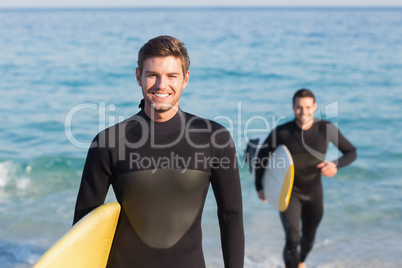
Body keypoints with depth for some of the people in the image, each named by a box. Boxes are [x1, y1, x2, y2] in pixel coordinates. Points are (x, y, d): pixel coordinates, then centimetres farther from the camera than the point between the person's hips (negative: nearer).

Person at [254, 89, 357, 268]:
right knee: (292, 239, -22)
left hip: (313, 193, 3)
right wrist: (259, 187, -10)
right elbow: (262, 155, -6)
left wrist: (336, 165, -29)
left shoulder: (327, 129, -18)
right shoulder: (281, 132, -22)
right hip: (288, 192, -3)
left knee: (308, 238, 23)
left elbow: (351, 152, -8)